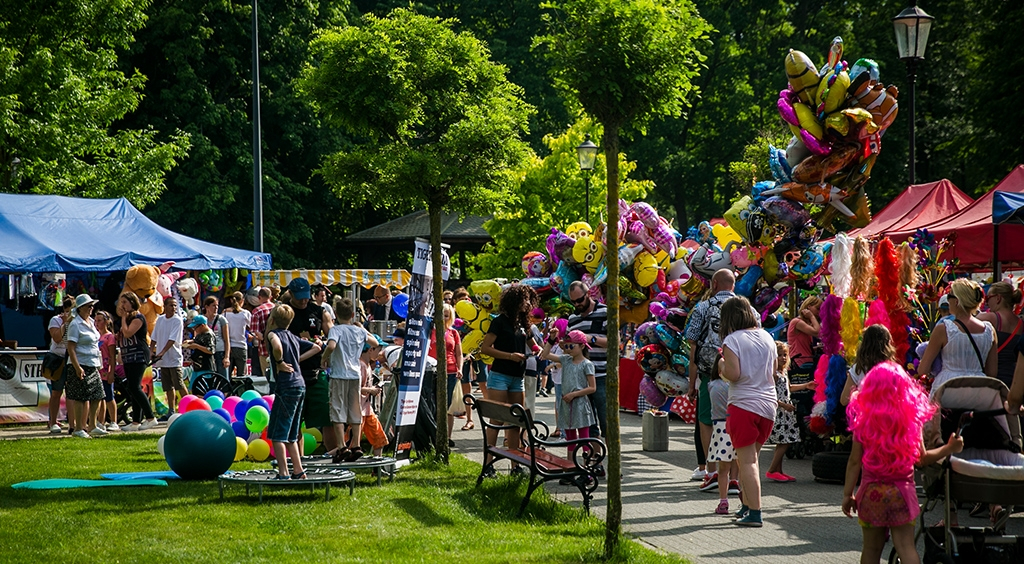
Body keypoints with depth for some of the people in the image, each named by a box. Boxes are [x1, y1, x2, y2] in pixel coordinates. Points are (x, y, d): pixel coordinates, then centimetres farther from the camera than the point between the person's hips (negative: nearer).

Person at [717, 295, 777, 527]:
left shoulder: (732, 340, -10)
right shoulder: (767, 337, 9)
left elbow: (733, 374, -17)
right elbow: (773, 373, 15)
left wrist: (721, 365, 2)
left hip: (744, 405, -6)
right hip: (768, 404, 6)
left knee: (747, 461, -4)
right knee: (750, 458, 18)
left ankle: (754, 513, -9)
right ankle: (746, 506, 24)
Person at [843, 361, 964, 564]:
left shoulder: (863, 420, -4)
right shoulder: (912, 420, -4)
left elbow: (855, 460, -3)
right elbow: (922, 459, 1)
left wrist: (848, 493, 4)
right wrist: (949, 448, 15)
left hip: (871, 493, 1)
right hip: (901, 493, 0)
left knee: (871, 548, 11)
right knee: (906, 546, -3)